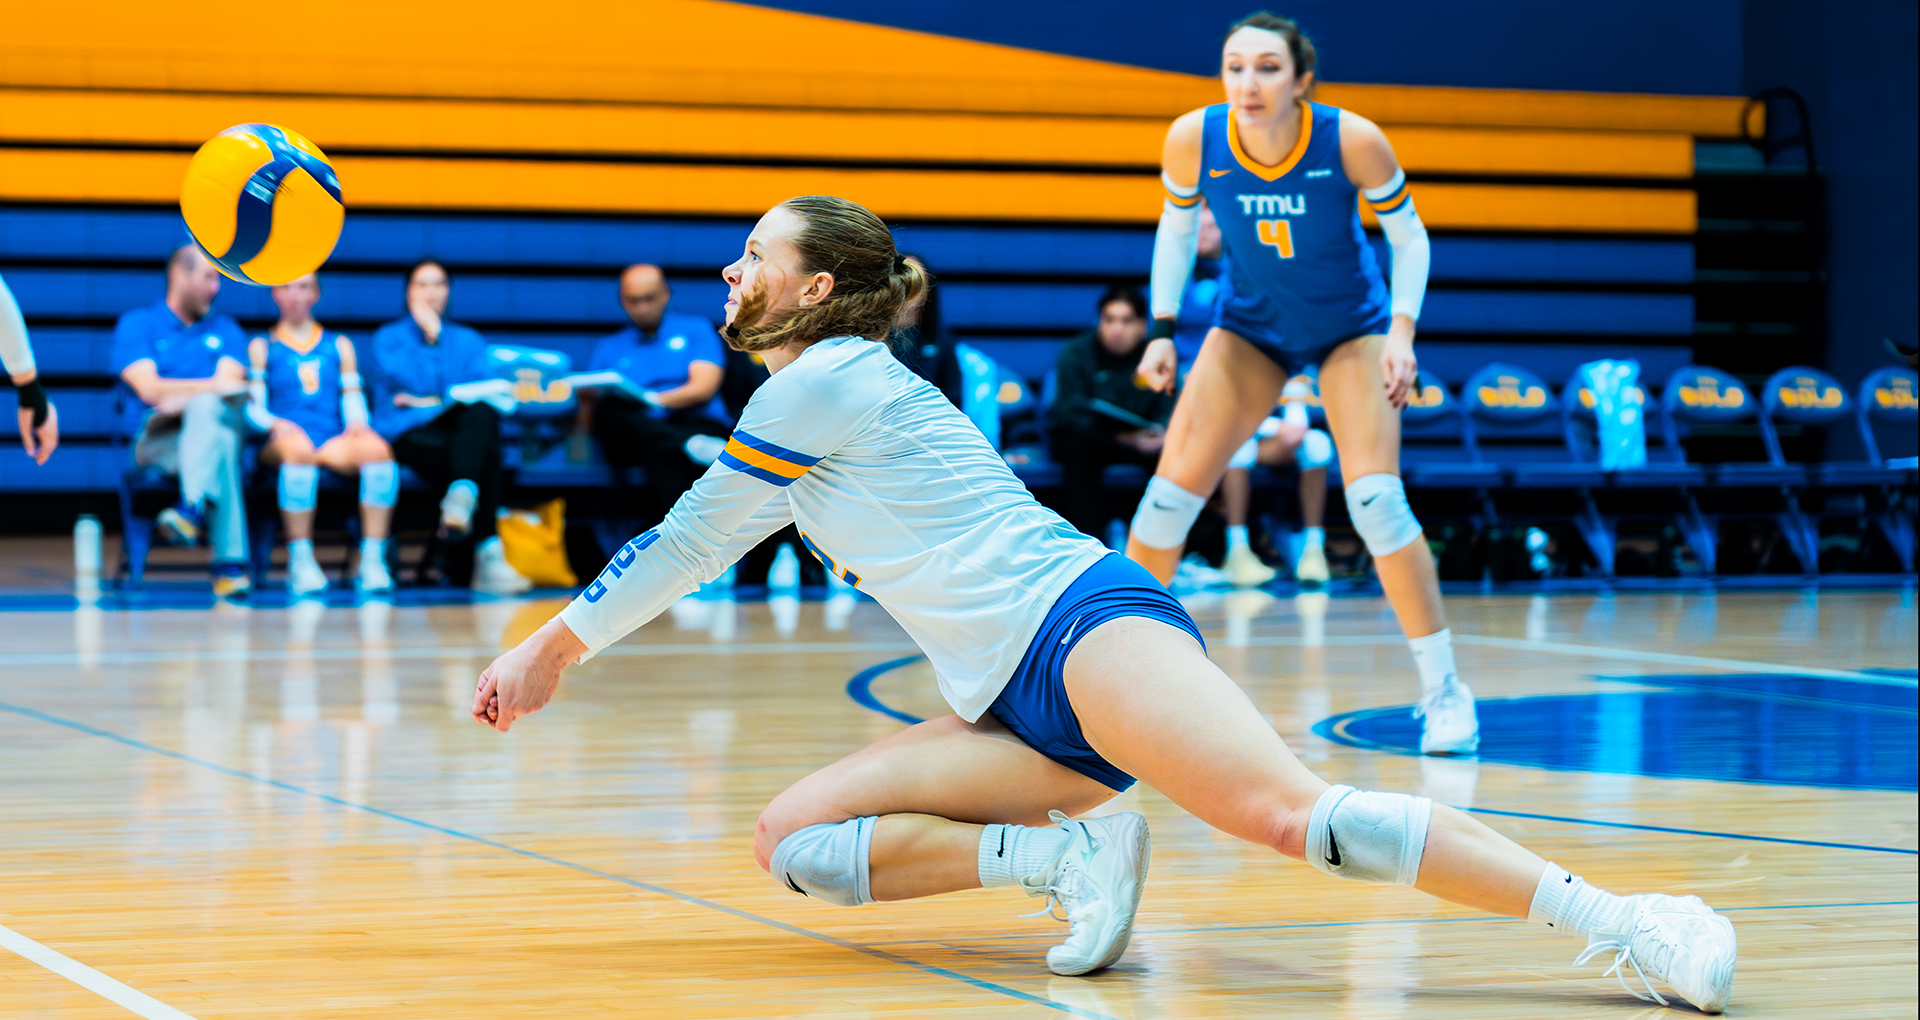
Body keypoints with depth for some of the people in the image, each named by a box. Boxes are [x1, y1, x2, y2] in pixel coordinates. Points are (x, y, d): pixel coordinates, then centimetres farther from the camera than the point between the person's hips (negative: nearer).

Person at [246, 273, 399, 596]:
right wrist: (275, 424, -16)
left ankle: (373, 559, -35)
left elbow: (353, 401, 16)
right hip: (282, 443, -2)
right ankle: (300, 561, -38)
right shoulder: (262, 347, 18)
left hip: (335, 443, 2)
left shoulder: (339, 346, 25)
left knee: (377, 448, -33)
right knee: (299, 448, -42)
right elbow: (253, 408, 6)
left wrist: (357, 422, -7)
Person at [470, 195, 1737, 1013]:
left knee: (1296, 815, -30)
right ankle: (1064, 855, -13)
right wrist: (558, 648, 44)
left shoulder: (827, 380, -1)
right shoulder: (823, 401, 27)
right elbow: (699, 543, 41)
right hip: (1020, 711, 10)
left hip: (1085, 625, -9)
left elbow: (690, 539, 5)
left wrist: (556, 643, 15)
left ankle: (1616, 917, -34)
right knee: (791, 837, -2)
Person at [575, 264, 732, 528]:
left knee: (664, 456, -40)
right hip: (633, 443, 2)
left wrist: (653, 400, -13)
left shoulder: (695, 329, 20)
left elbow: (704, 388, 2)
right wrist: (586, 405, -11)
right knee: (610, 407, -34)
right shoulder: (609, 348, 26)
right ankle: (694, 447, -49)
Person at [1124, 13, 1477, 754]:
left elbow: (1407, 234, -11)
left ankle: (1443, 691, -4)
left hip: (1351, 328, -2)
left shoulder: (1352, 142, -28)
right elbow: (1175, 227, -1)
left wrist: (1402, 331, -20)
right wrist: (1163, 327, -8)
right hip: (1250, 326, 2)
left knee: (1375, 498, -17)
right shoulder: (1192, 139, -22)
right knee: (1172, 492, -7)